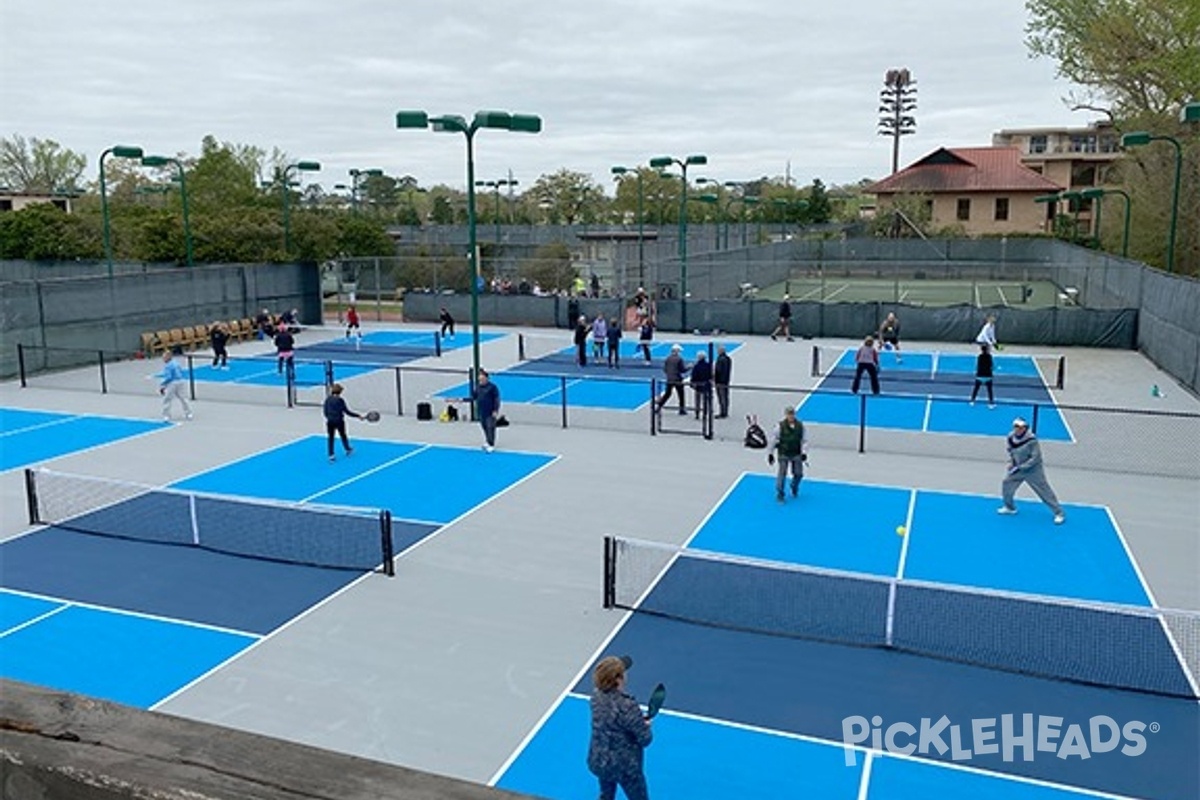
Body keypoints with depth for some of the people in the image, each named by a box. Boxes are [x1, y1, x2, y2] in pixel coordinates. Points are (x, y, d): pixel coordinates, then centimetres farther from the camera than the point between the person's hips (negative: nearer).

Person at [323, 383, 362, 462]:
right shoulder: (340, 400, -14)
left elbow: (325, 411, 5)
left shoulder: (328, 399, -2)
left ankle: (331, 455, 4)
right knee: (343, 435, 18)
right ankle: (347, 449, 37)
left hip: (330, 421, 3)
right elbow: (347, 411, -12)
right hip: (339, 421, -3)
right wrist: (357, 416, -5)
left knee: (331, 438, 8)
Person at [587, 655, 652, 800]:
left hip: (598, 760, 6)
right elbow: (645, 739, -21)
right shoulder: (628, 707, -32)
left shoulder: (596, 697, -11)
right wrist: (646, 725, -2)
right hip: (624, 766, -6)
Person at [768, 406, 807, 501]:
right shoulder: (781, 426, -10)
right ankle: (779, 494, 9)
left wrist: (804, 452, -11)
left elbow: (804, 440, 2)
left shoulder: (800, 426, -3)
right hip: (783, 454, -3)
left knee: (798, 474, 8)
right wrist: (770, 454, 0)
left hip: (796, 454, 3)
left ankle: (794, 487, 39)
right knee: (782, 473, -5)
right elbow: (774, 440, -2)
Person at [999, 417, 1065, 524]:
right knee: (1006, 484, 9)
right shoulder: (1010, 438, -7)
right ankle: (1010, 507, 32)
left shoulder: (1031, 440, -27)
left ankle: (1059, 513, 5)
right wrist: (1011, 462, -1)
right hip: (1018, 468, 6)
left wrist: (1021, 467, -24)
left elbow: (1036, 458, -24)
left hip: (1033, 470, -6)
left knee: (1044, 491, -4)